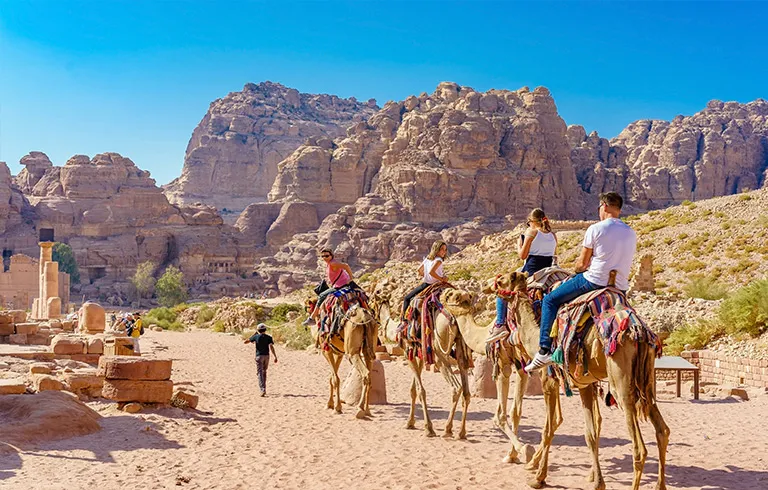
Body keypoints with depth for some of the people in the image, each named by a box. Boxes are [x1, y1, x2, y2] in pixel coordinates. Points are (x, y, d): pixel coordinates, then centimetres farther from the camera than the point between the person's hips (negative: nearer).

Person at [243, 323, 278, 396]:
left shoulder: (256, 337, -2)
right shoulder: (269, 337, 1)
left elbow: (245, 342, 5)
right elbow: (271, 347, -9)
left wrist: (254, 335, 15)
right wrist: (275, 357, -10)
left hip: (259, 356, -3)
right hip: (266, 356, 3)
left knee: (260, 373, -5)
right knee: (264, 372, 18)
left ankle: (263, 390, -20)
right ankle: (264, 389, 26)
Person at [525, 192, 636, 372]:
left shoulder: (596, 229, -8)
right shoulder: (631, 233, 11)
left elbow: (582, 264, -5)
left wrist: (578, 268, 19)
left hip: (594, 281, -6)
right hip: (620, 287, 6)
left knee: (550, 300, 7)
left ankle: (544, 350, -2)